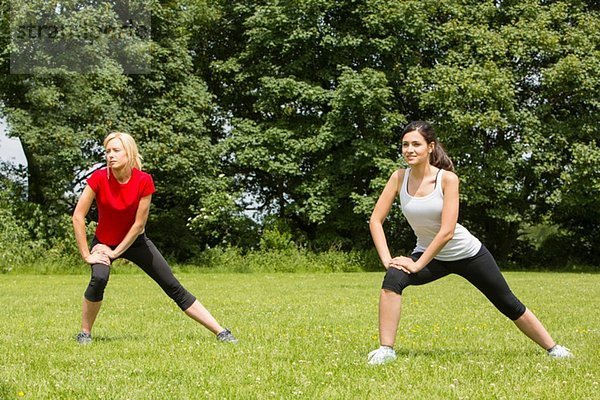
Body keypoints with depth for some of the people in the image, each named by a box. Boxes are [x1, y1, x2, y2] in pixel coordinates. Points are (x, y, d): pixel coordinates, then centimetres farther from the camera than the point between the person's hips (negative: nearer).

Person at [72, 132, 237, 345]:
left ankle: (221, 332, 2)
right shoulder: (99, 178, -22)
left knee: (174, 287, -1)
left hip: (134, 240, 1)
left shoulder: (144, 181, -21)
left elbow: (139, 223, -15)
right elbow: (78, 216, -19)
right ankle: (84, 333, -9)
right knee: (99, 278, -32)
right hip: (104, 241, -1)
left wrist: (116, 252, -14)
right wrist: (86, 254, -20)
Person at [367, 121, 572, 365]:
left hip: (467, 253, -2)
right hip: (429, 254, 2)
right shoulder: (399, 178, -11)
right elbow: (376, 220, -9)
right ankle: (386, 350, -21)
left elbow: (447, 231, -25)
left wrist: (417, 264, -26)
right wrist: (387, 259, -20)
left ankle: (553, 348, 28)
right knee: (393, 279, -27)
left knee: (509, 305, 8)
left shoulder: (447, 178, -21)